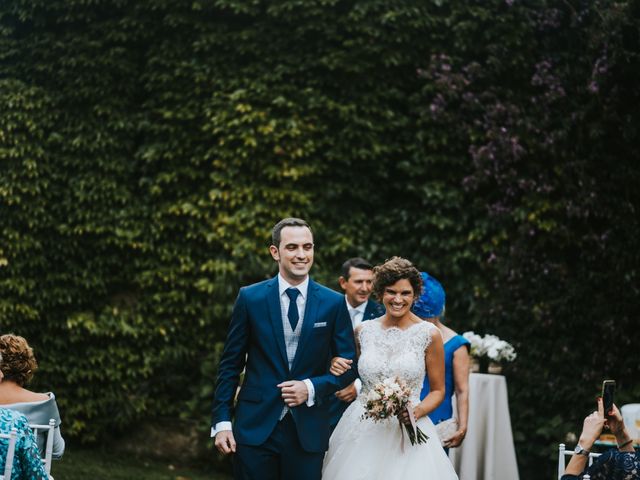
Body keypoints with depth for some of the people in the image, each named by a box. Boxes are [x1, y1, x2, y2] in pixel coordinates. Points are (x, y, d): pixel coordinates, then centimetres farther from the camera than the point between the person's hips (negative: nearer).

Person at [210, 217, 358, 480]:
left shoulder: (334, 303, 2)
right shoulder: (250, 298, 0)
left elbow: (349, 366, 6)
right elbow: (230, 364, 2)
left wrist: (312, 388, -11)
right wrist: (221, 422, -4)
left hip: (307, 429, 1)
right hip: (255, 427, -1)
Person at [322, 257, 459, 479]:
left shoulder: (429, 334, -3)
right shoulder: (363, 331, 5)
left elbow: (438, 390, 4)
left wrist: (417, 411, -14)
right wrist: (338, 367, 0)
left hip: (406, 430, -2)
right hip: (361, 429, 3)